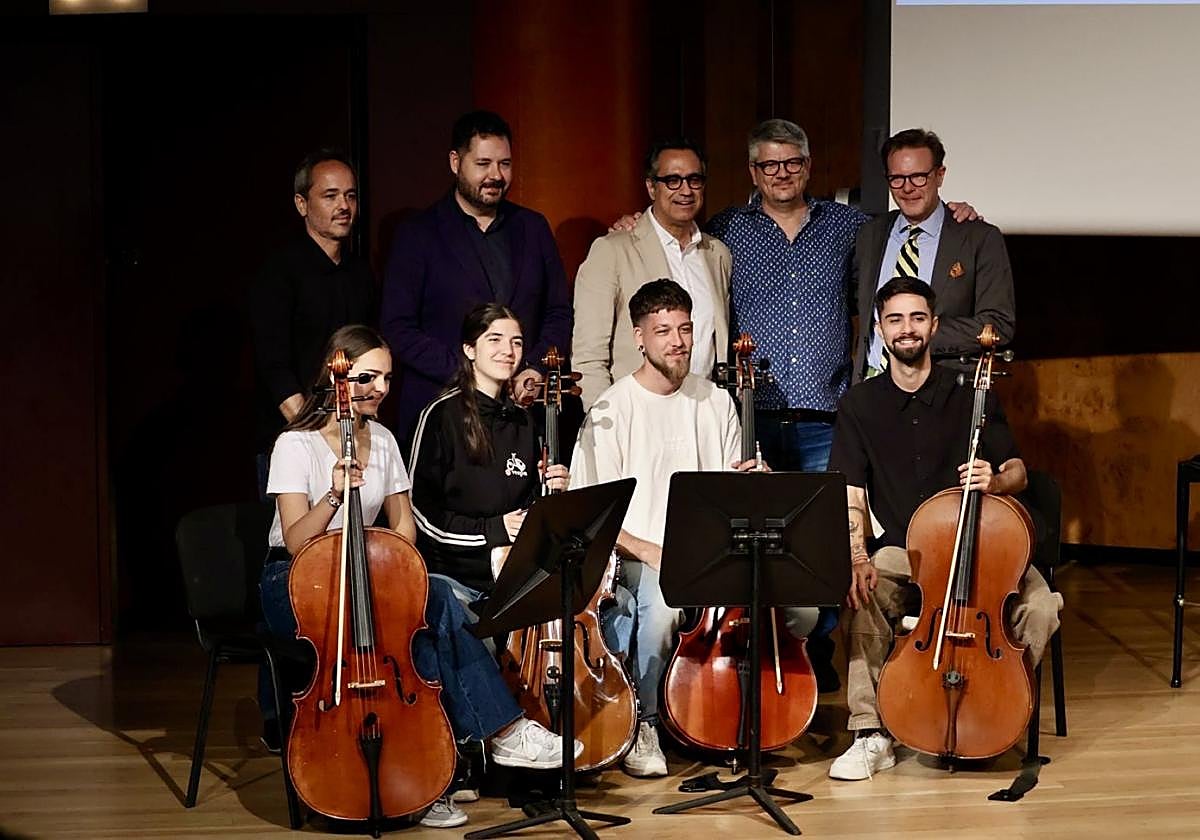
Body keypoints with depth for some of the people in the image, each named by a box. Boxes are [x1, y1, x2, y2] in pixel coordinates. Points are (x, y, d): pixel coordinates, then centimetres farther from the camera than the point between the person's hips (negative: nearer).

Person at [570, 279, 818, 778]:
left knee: (801, 608, -18)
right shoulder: (613, 410, -5)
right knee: (664, 603, -39)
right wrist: (646, 550, -21)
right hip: (640, 558, -5)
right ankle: (644, 724, -15)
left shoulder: (716, 403, 10)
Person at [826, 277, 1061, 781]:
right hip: (899, 551, 0)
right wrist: (857, 557, -22)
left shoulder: (971, 396, 2)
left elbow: (1017, 472, 6)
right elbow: (851, 496, -3)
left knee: (1041, 605, -27)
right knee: (860, 596, -32)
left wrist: (994, 481, -19)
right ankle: (871, 735, -26)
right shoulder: (859, 405, 3)